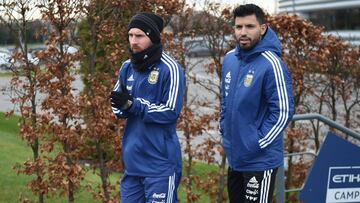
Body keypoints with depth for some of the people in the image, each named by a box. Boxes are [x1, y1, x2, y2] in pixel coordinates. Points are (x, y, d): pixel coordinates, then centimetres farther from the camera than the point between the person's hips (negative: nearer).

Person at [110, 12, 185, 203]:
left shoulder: (169, 69, -11)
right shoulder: (127, 67, 9)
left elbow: (170, 112, -16)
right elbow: (117, 107, 13)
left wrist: (133, 104, -21)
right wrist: (123, 107, -11)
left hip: (160, 163, -7)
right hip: (132, 160, 7)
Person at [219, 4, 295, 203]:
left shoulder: (271, 64, -19)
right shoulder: (229, 59, 4)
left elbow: (283, 112, -19)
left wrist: (257, 144, -18)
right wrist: (225, 130, 11)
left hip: (260, 160, -8)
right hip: (234, 156, 8)